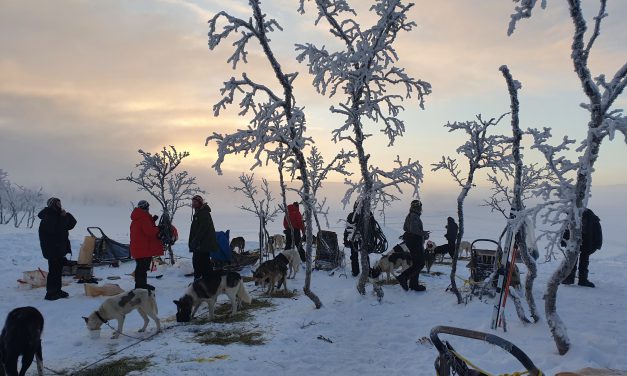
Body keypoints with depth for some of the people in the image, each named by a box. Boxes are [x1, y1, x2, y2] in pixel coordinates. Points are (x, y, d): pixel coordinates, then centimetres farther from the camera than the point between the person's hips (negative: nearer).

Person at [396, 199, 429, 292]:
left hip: (410, 241, 11)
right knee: (420, 263, -5)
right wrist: (422, 233, -17)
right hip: (416, 242, -11)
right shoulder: (415, 216, -18)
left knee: (416, 263, 15)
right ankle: (403, 277, -8)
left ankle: (413, 284, 19)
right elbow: (413, 229, -30)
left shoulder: (409, 216, 12)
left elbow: (405, 228, 20)